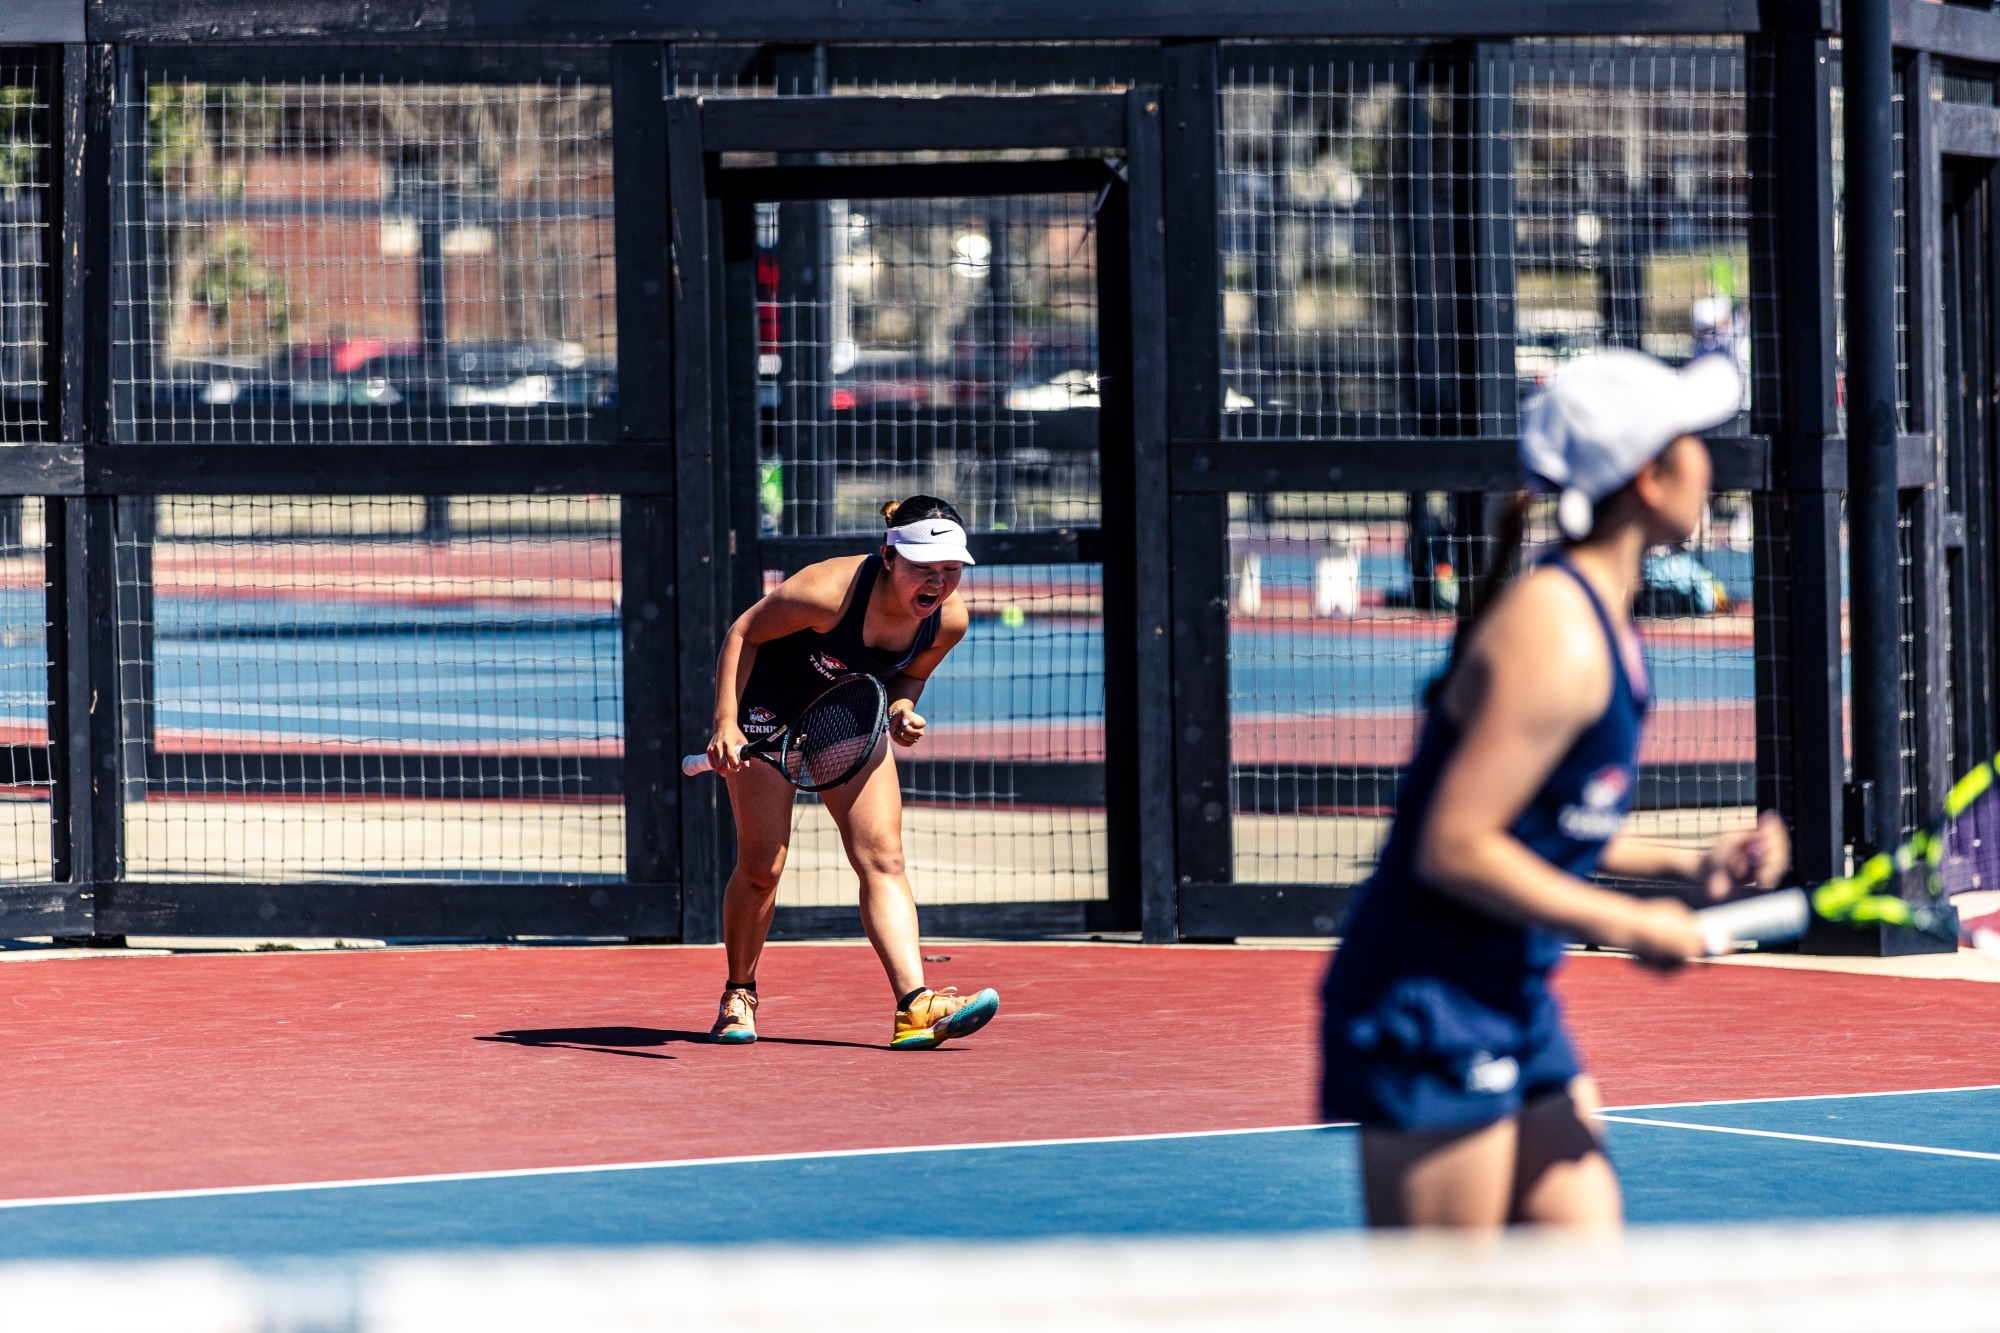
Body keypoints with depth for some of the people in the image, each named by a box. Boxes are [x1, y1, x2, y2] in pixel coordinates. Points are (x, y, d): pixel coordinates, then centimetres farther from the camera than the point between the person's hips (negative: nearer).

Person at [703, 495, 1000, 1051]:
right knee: (762, 864, -5)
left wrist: (902, 710, -18)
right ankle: (738, 995, 18)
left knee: (883, 856, -10)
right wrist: (725, 724, -26)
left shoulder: (949, 621, -18)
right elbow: (743, 634, -20)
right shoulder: (829, 592, -34)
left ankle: (916, 1006, -21)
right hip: (770, 707, -4)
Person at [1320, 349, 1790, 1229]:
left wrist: (1687, 867, 9)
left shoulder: (1600, 621, 11)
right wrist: (1627, 925, -17)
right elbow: (1454, 849, -23)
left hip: (1517, 1010, 10)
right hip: (1431, 1014, -10)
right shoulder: (1554, 636, -20)